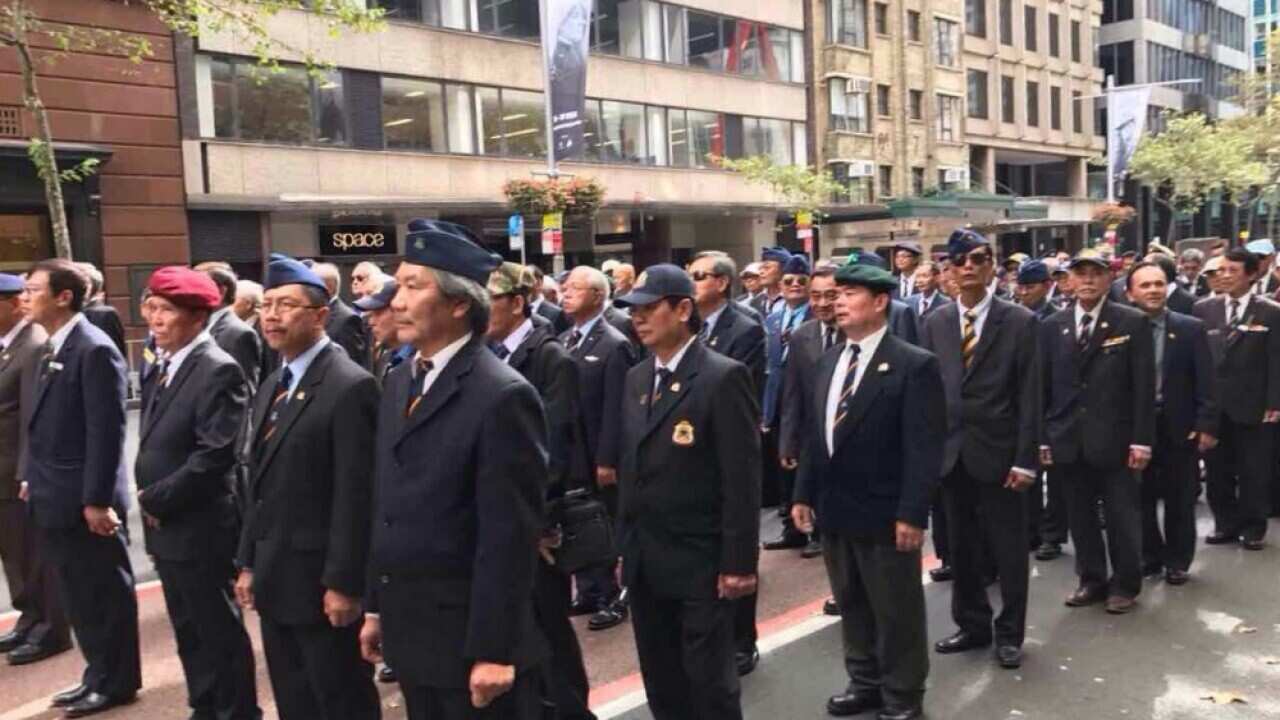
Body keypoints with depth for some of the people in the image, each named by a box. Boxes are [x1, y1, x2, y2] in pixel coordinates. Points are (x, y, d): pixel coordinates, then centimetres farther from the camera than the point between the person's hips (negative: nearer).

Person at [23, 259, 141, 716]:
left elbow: (106, 431, -20)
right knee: (79, 597, 17)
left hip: (85, 500, -9)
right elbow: (45, 424, 17)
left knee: (107, 594, 6)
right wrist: (33, 477, 15)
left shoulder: (95, 350, -17)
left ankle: (117, 683, 19)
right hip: (57, 499, 9)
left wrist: (97, 499, -20)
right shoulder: (54, 349, 11)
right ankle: (99, 675, 31)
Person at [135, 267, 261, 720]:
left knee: (220, 632, 5)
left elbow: (215, 455, -23)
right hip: (165, 528, 9)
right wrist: (147, 497, 6)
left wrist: (155, 500, -16)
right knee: (189, 632, 18)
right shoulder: (164, 369, 11)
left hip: (199, 529, -8)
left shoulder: (219, 370, -16)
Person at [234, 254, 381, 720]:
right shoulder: (272, 386, 13)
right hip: (276, 579, 8)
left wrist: (343, 583, -19)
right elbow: (261, 486, 16)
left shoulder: (350, 387, -15)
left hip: (321, 582, -8)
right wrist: (249, 563, 15)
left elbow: (355, 496, -19)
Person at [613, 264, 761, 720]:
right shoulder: (636, 378, 10)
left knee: (710, 683, 5)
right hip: (645, 563, 7)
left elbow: (742, 479, -15)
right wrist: (625, 545, 13)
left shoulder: (724, 377, -12)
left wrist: (739, 562, -16)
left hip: (700, 563, -7)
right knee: (660, 683, 16)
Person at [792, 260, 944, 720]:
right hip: (834, 510, 7)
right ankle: (865, 683, 35)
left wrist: (912, 514, -19)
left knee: (896, 611, 9)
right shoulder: (829, 361, 10)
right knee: (851, 606, 18)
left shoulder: (914, 364, -11)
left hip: (884, 514, -6)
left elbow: (924, 447, -15)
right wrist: (804, 494, 10)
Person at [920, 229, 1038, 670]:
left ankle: (1009, 633, 21)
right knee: (961, 547, 13)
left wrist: (1025, 459, -11)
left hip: (998, 452, -3)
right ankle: (972, 625, 28)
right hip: (950, 452, 3)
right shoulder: (934, 323, 6)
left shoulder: (1020, 322, -4)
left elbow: (1028, 397, -7)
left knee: (1009, 548, 6)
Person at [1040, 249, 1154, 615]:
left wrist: (1141, 439, -10)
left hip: (1113, 439, -3)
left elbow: (1144, 386, -5)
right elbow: (1044, 386, 6)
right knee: (1080, 516, 12)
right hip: (1068, 440, 3)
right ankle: (1091, 580, 26)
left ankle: (1125, 584, 23)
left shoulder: (1133, 322, -3)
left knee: (1122, 516, 7)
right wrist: (1041, 437, 2)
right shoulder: (1052, 326, 6)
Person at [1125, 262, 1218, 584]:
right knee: (1141, 499, 11)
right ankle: (1150, 556, 27)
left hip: (1180, 429, 0)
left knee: (1180, 501, 10)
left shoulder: (1191, 328, -1)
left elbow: (1205, 382, -3)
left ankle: (1177, 561, 24)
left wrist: (1207, 425, -10)